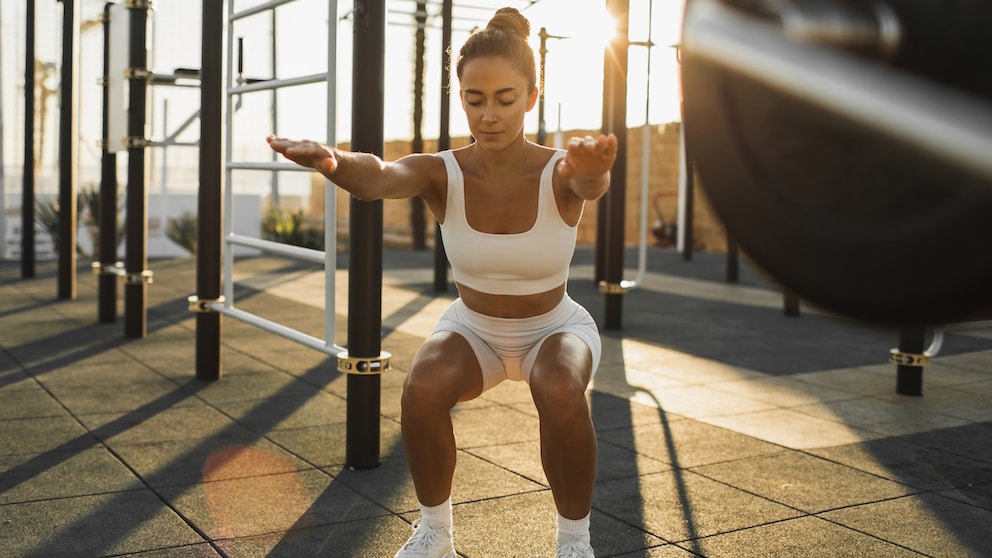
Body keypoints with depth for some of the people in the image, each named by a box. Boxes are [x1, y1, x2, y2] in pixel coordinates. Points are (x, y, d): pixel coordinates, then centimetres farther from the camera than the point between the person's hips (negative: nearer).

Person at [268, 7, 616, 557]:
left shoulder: (559, 172, -26)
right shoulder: (441, 173, -23)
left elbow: (592, 181, -51)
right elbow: (379, 177, -45)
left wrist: (591, 165, -77)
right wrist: (331, 159, -69)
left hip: (554, 328, -1)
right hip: (473, 327, 2)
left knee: (560, 395, -36)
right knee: (423, 391, -31)